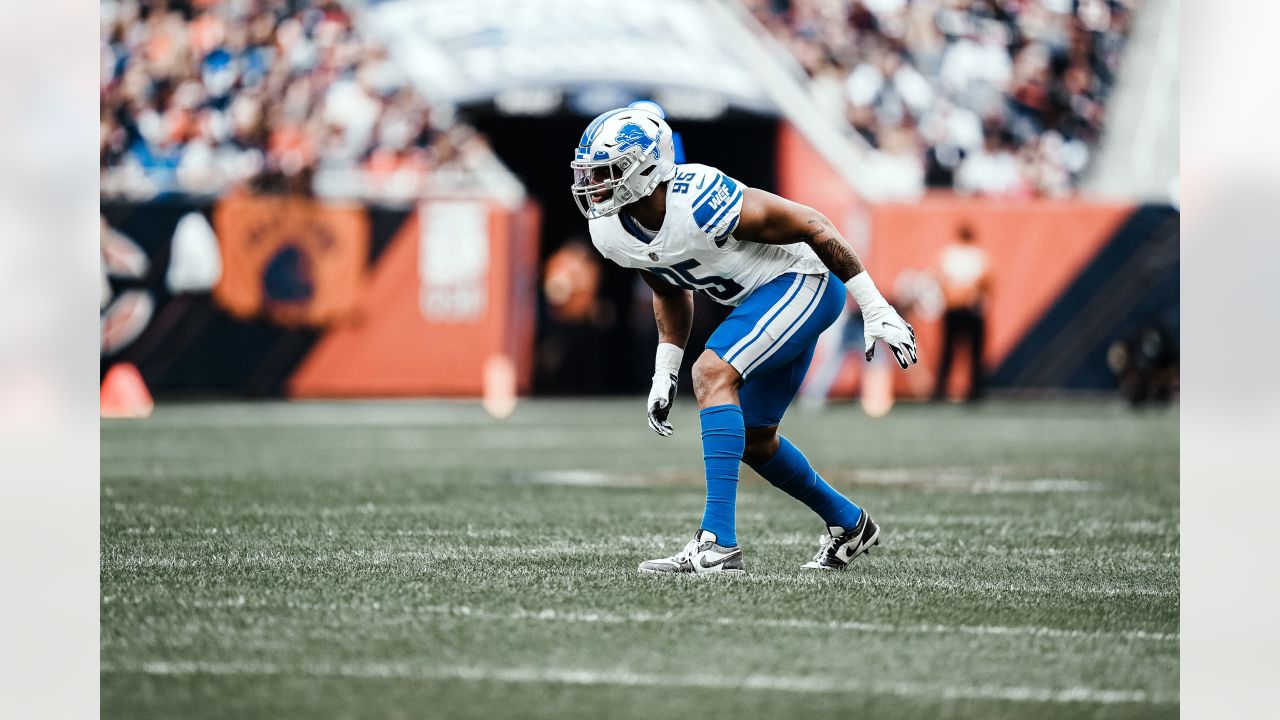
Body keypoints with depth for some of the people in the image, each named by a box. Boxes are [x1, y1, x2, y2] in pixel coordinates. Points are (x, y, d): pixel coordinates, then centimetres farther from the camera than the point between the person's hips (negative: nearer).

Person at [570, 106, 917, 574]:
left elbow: (812, 226, -23)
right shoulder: (609, 232, -7)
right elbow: (670, 293, 14)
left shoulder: (701, 201, -32)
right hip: (763, 299, 9)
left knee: (712, 374, -26)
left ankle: (719, 544, -28)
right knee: (752, 440, 15)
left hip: (803, 282, -9)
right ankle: (848, 524, 38)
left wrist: (876, 309, -18)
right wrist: (663, 374, 9)